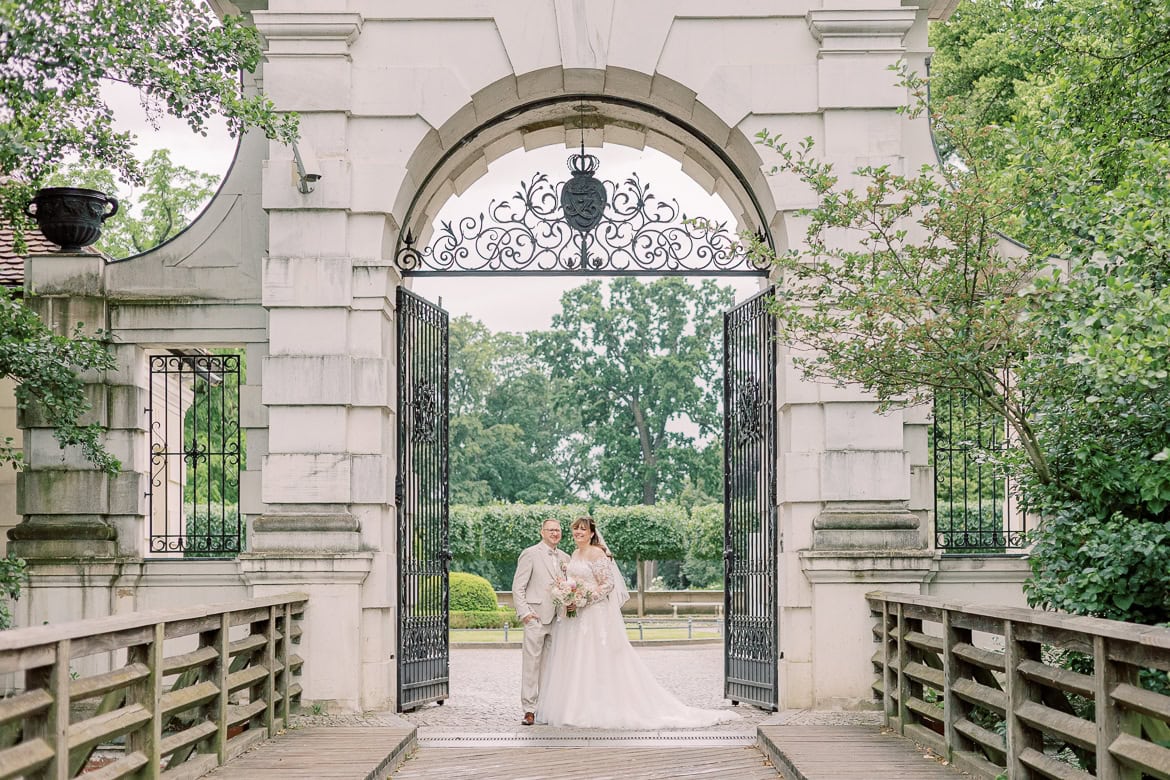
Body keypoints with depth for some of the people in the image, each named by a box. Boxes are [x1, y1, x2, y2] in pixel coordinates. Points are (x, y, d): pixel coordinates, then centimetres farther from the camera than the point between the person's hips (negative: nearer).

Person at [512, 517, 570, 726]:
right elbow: (518, 587, -4)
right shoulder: (530, 554, -2)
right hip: (536, 617, -6)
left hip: (557, 618, 6)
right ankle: (529, 710, -4)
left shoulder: (565, 558, 15)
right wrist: (524, 613, -12)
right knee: (531, 663, -6)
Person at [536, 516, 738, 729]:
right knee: (573, 662, 7)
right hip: (575, 616, 9)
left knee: (599, 661, -6)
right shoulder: (575, 554, 15)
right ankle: (575, 709, 11)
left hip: (595, 616, -9)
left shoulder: (596, 553, -11)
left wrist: (584, 598, -21)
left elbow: (608, 584, -15)